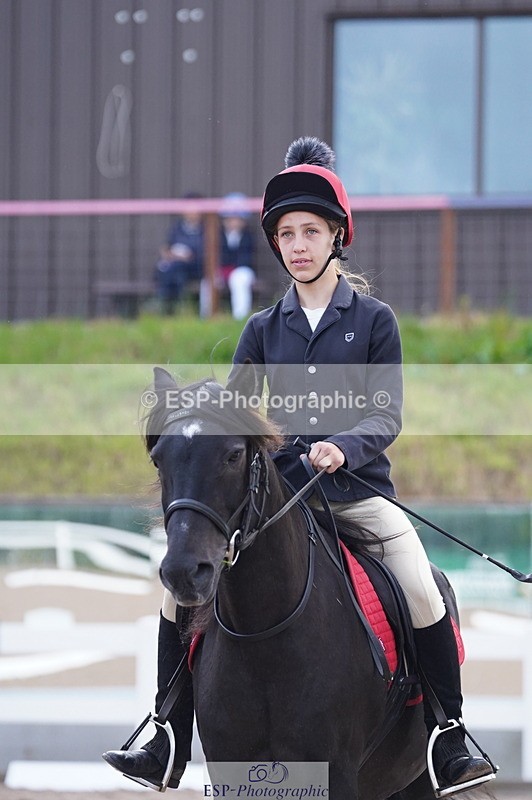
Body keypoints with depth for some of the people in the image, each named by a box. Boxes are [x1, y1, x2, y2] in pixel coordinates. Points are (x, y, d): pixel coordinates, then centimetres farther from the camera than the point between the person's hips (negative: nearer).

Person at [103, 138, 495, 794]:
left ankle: (450, 742, -10)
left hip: (358, 489, -3)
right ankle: (168, 740, -4)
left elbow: (386, 414, -5)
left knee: (424, 595, -24)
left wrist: (343, 446, -24)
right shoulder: (263, 329, 11)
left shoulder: (374, 320, 3)